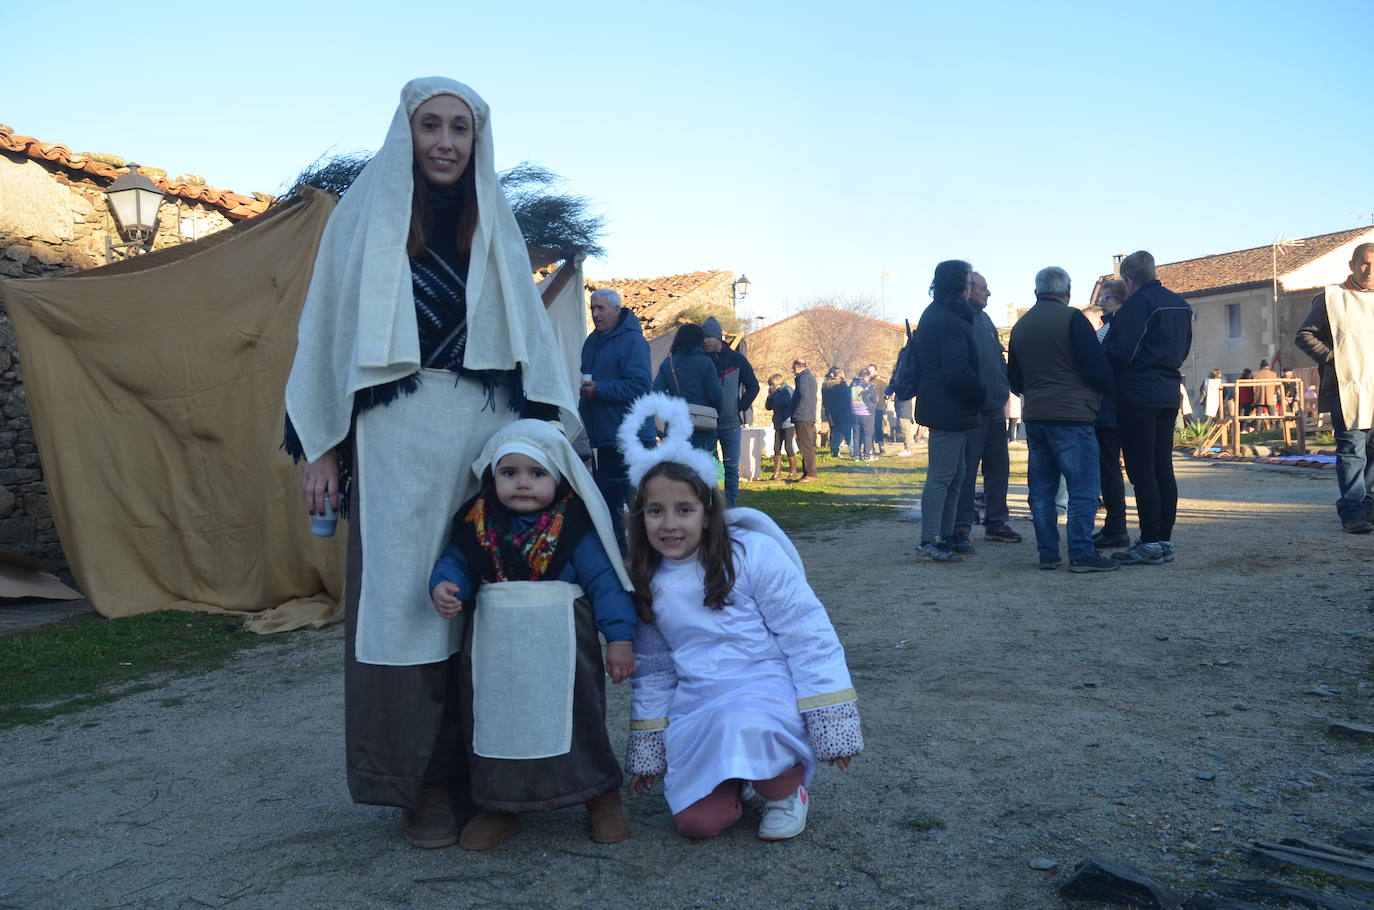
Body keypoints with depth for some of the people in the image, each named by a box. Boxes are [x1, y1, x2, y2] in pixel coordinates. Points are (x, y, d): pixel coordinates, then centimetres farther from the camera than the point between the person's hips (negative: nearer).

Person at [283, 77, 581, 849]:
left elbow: (529, 336, 13)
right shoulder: (365, 216, 7)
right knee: (408, 599, -3)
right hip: (398, 436, -2)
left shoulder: (496, 228, 15)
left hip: (488, 431, 2)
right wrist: (322, 446, -3)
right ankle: (426, 778, 8)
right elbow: (328, 329, 4)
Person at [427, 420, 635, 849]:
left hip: (561, 643, -3)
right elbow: (454, 561, 8)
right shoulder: (477, 522, 0)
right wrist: (444, 587, -16)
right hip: (496, 645, 4)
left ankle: (602, 799, 26)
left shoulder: (574, 524, -10)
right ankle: (499, 807, 31)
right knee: (494, 721, 13)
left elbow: (604, 581, -9)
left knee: (575, 719, 5)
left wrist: (619, 637, -12)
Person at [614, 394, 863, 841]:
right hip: (697, 710, 5)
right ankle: (742, 771, 20)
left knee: (746, 727, -37)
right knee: (698, 821, -13)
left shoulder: (753, 554, -12)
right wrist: (646, 752, 17)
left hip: (769, 690, -4)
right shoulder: (650, 583, 6)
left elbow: (809, 640, -11)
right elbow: (654, 671, 16)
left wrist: (832, 726, -13)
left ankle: (787, 790, -3)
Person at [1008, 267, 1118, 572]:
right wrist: (1106, 388, 7)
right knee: (1084, 487, -3)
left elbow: (1014, 379, 16)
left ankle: (1047, 553, 11)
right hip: (1072, 416, -7)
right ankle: (1081, 554, -5)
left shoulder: (1020, 326, 11)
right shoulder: (1071, 319, -9)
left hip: (1034, 418, 7)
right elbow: (1096, 368, -12)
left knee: (1041, 489, 9)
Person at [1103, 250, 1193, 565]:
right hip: (1169, 393, 9)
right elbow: (1184, 348, 21)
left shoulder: (1137, 304, -13)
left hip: (1138, 394, -8)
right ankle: (1165, 540, 15)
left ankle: (1151, 542, -4)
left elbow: (1120, 352, -18)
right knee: (1162, 468, 11)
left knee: (1141, 469, -5)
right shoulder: (1180, 304, 15)